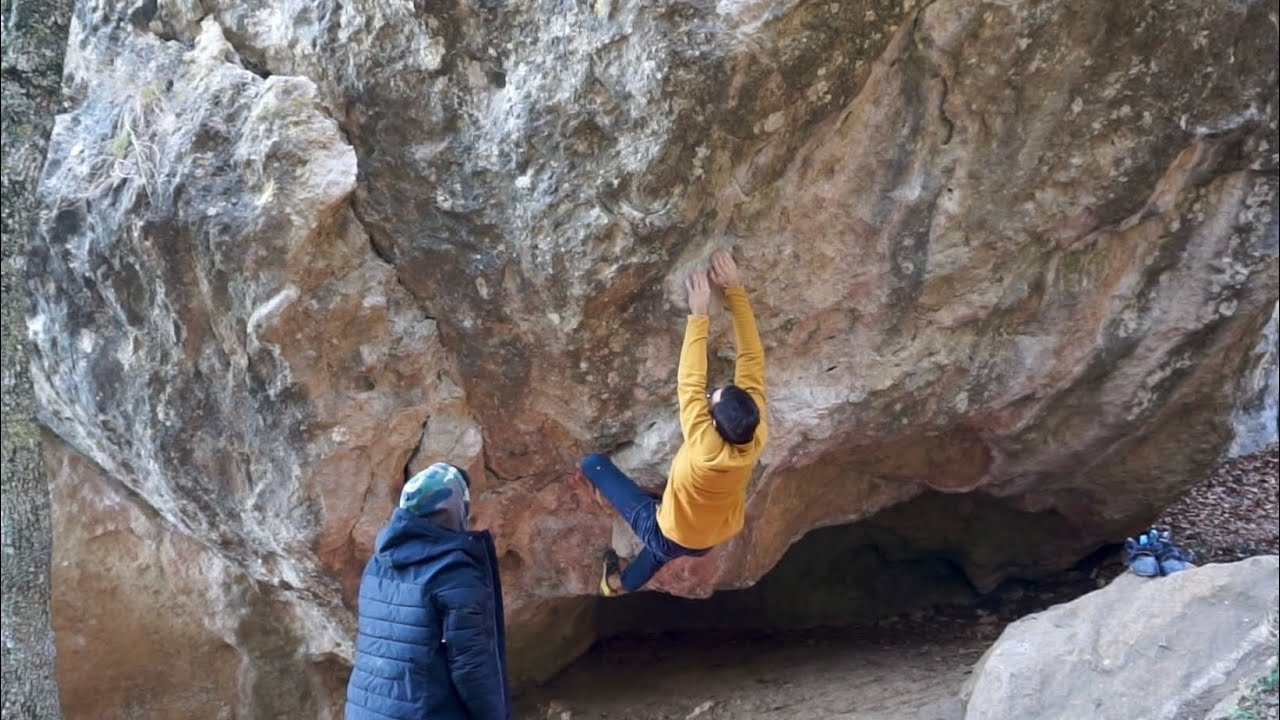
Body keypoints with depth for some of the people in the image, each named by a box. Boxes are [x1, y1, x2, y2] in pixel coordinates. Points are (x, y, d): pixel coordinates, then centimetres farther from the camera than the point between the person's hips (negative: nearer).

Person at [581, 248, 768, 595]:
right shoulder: (757, 437, -28)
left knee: (593, 463, 1)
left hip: (673, 536, -5)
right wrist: (734, 290, -27)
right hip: (716, 536, 5)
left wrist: (699, 313, -33)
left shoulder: (705, 448, -42)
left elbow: (689, 384, -36)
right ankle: (623, 582, 62)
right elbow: (752, 358, -26)